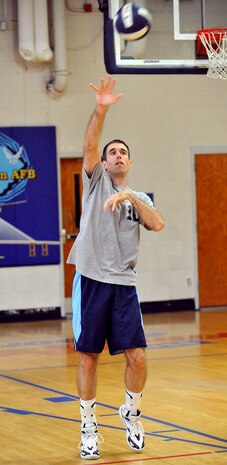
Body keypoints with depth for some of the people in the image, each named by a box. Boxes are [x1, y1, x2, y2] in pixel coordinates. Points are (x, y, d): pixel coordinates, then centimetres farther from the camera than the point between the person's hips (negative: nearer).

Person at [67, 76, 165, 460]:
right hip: (91, 280, -2)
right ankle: (88, 426, 13)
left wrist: (131, 197, -17)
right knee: (88, 357, 0)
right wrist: (101, 109, -26)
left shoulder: (139, 198, 15)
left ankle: (131, 413, 21)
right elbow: (89, 145, -11)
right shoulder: (95, 181, 7)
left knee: (136, 356, -4)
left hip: (124, 284, 2)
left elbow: (158, 225, -5)